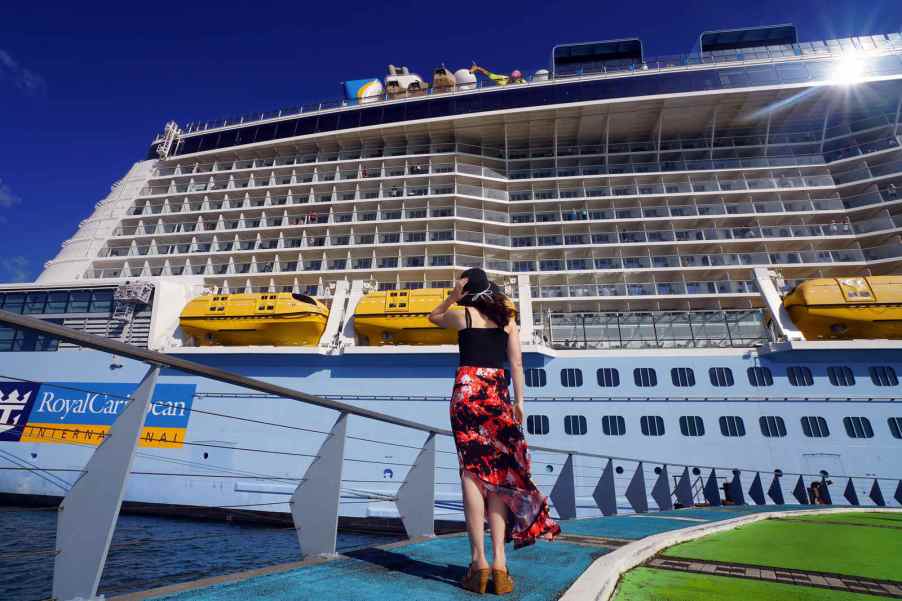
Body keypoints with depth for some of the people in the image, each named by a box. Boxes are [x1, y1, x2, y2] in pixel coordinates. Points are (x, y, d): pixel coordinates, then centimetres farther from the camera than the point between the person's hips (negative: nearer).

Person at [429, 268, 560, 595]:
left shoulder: (463, 314, 6)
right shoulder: (508, 319, 13)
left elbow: (433, 316, 25)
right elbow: (516, 363, 7)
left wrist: (453, 296, 14)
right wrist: (519, 400, 9)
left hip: (468, 390, -3)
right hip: (498, 394, 3)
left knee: (472, 471, -3)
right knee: (498, 474, 6)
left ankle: (479, 560, -4)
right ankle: (499, 562, 4)